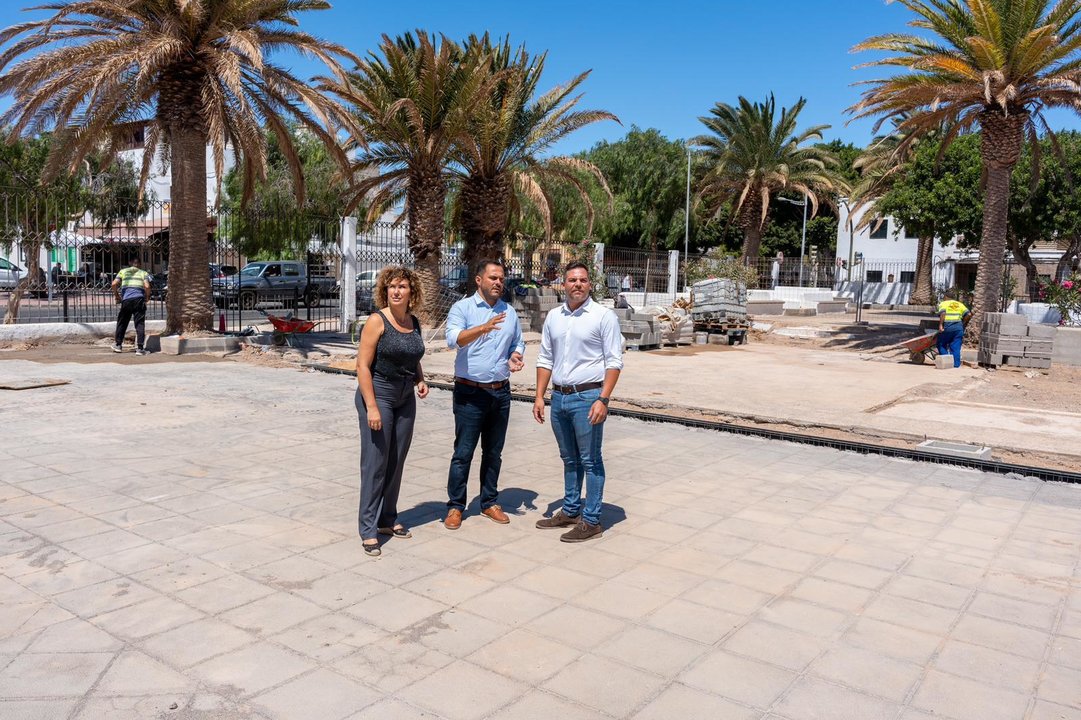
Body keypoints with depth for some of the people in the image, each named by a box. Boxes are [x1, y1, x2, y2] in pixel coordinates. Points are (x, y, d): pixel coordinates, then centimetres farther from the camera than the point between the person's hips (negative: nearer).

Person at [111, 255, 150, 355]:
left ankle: (118, 345, 24)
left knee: (122, 323, 17)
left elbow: (114, 284, 3)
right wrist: (147, 297, 9)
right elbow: (147, 286, -5)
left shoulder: (123, 271, 17)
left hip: (126, 299, 1)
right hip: (139, 299, -1)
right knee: (140, 324, -1)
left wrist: (117, 296, 15)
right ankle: (139, 348, -7)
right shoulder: (144, 273, 13)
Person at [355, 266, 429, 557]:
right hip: (378, 395, -6)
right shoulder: (377, 321, -12)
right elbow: (363, 366, -15)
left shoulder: (415, 323, 7)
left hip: (405, 400, 6)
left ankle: (388, 519, 26)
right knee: (375, 463, -3)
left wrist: (421, 380, 2)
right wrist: (371, 407, -20)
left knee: (396, 462, 12)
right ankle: (368, 529, 6)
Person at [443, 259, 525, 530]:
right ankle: (455, 507, 11)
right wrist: (484, 328, -40)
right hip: (470, 392, -5)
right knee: (463, 452, 0)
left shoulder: (510, 312, 11)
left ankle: (490, 503, 25)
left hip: (501, 392, 5)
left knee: (494, 452, 13)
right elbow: (453, 339, -23)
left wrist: (515, 358, -3)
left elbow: (518, 344, 21)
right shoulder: (462, 308, -5)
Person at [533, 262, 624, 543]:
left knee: (590, 461, 1)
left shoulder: (604, 316, -6)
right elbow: (545, 359, 14)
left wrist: (603, 400, -17)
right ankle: (570, 511, 30)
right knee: (569, 459, 17)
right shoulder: (554, 317, 10)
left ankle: (591, 521, 9)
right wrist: (539, 396, 7)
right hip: (559, 396, 6)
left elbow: (614, 361, -9)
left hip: (587, 397, -6)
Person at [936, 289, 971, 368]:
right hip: (958, 327, 4)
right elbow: (969, 314, 6)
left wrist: (940, 324, -13)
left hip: (947, 327, -3)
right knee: (956, 347, 6)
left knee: (941, 344, 11)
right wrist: (963, 322, 17)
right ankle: (956, 364, 4)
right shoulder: (960, 304, 18)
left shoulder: (944, 303, 7)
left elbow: (942, 313, -14)